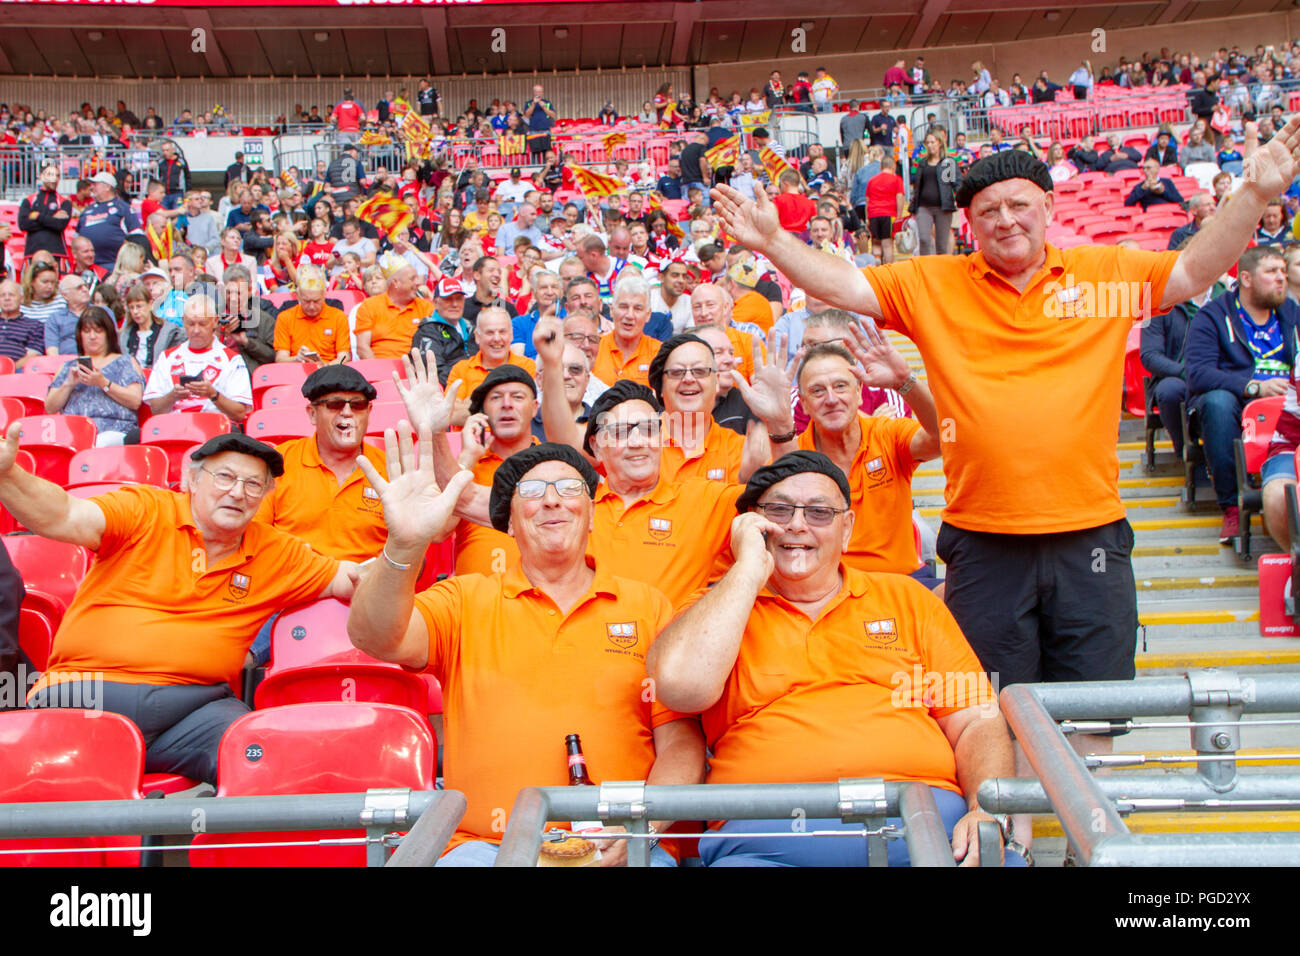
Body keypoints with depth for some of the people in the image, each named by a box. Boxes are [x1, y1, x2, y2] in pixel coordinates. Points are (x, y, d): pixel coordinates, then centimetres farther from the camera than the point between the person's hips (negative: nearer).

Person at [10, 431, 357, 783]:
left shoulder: (277, 552, 15)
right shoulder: (145, 510, 4)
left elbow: (345, 579, 16)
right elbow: (66, 517, -11)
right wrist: (8, 476, -30)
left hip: (194, 702, 2)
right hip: (86, 693, -1)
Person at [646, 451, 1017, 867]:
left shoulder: (906, 598, 22)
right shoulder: (719, 610, 16)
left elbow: (977, 723, 16)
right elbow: (680, 686, -7)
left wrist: (989, 811, -4)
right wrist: (750, 567, 0)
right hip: (768, 835, -2)